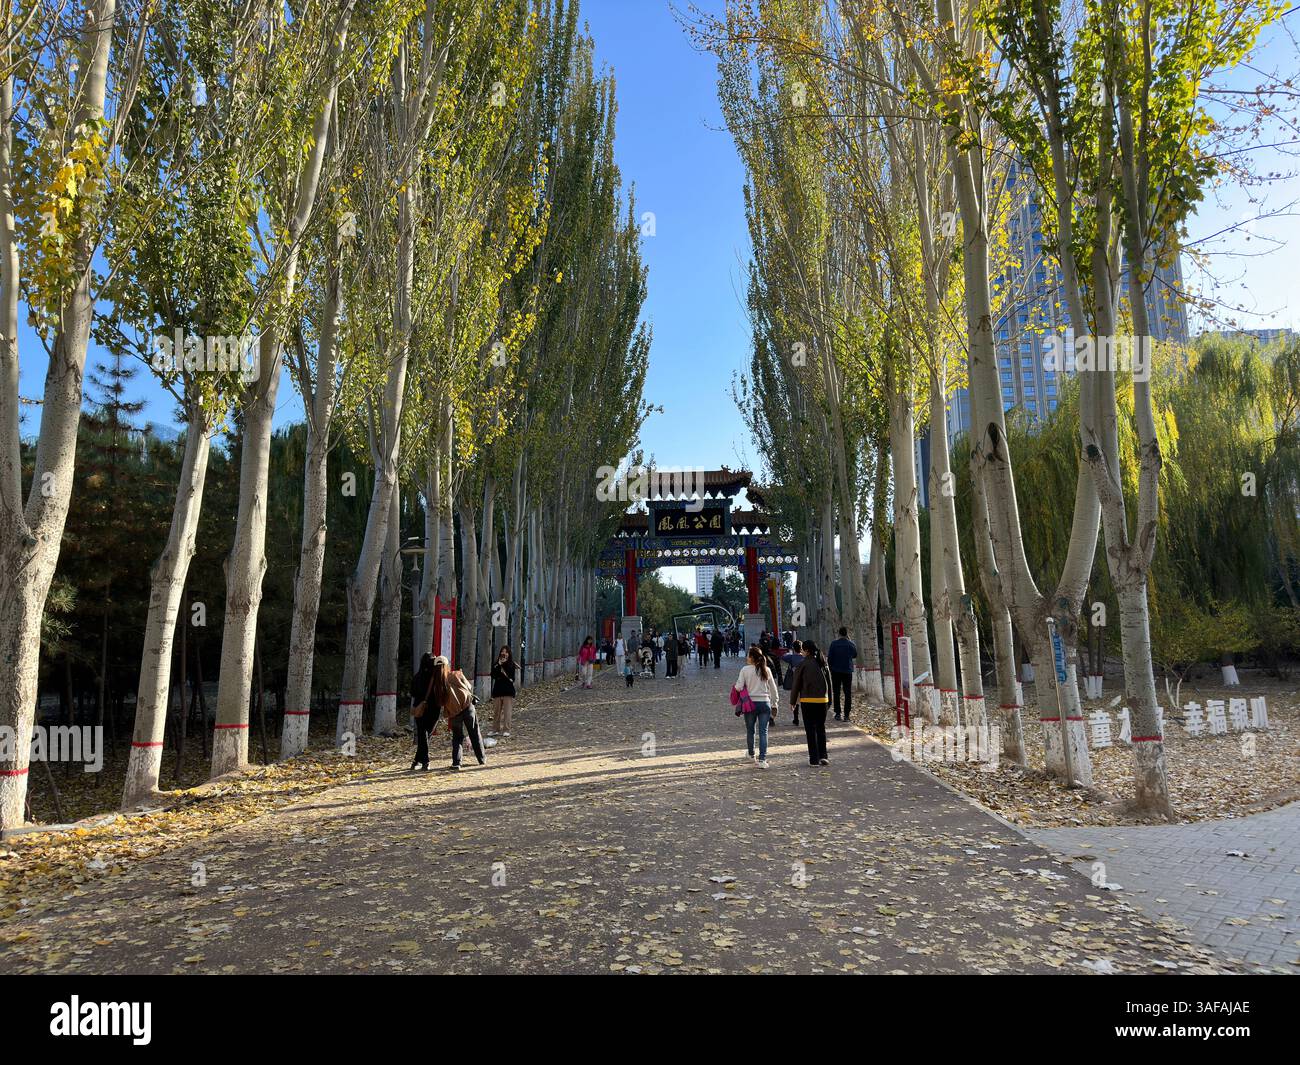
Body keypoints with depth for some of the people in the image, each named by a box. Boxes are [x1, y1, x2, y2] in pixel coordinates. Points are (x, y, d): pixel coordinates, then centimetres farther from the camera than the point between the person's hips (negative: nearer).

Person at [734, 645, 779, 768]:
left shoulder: (745, 669, -8)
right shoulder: (766, 670, 2)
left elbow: (739, 687, -13)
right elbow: (773, 689, 7)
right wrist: (774, 704, 16)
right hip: (765, 703, 1)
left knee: (750, 730, 18)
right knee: (763, 731, 1)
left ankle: (751, 754, 37)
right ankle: (762, 759, -6)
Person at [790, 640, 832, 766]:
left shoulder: (802, 665, -8)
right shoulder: (823, 664, 7)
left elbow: (796, 684, -4)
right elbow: (829, 682, 11)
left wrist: (793, 701, 6)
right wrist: (829, 699, 18)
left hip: (808, 700, -4)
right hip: (822, 699, 4)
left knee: (810, 729, 2)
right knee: (821, 728, 14)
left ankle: (814, 759, 3)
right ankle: (823, 756, 9)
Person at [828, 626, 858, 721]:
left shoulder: (834, 643, -7)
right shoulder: (852, 644, -3)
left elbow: (829, 658, -6)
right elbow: (855, 655, 15)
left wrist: (830, 668, 9)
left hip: (836, 671, -1)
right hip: (848, 671, 1)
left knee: (836, 693, 8)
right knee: (848, 693, 6)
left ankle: (838, 713, 7)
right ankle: (846, 714, 2)